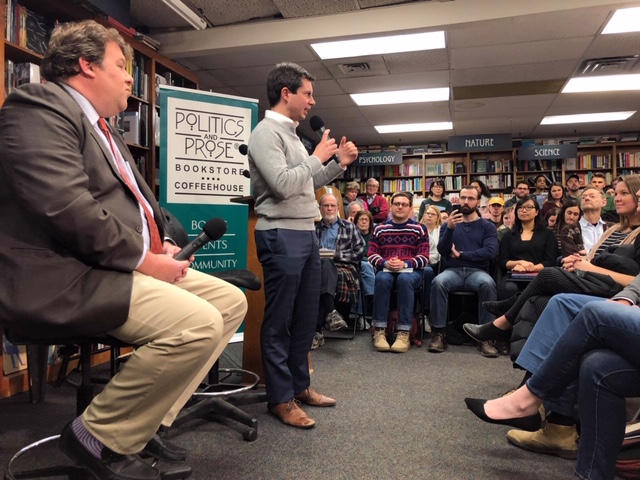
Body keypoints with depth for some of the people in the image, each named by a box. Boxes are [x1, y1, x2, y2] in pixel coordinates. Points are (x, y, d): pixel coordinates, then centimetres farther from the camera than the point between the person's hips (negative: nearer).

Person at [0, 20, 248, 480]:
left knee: (231, 301, 3)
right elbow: (67, 208, -23)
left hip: (129, 265, 10)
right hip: (66, 278, -10)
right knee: (198, 322, -28)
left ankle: (145, 420, 8)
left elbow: (137, 200, 23)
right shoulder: (40, 109, -9)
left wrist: (161, 243, 4)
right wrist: (143, 258, -17)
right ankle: (99, 436, -4)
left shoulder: (106, 131, 22)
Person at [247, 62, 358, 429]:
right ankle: (281, 399, 12)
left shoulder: (292, 134, 19)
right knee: (279, 321, 0)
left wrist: (339, 163, 13)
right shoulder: (266, 132, -9)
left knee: (306, 318, 14)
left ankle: (300, 385, 28)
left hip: (307, 233, 9)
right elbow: (283, 184, -21)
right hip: (282, 236, -9)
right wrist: (318, 157, -9)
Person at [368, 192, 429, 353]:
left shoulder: (419, 229, 9)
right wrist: (385, 263, -14)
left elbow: (424, 258, 1)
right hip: (386, 270, 1)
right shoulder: (379, 229, 13)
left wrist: (405, 264, -17)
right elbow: (372, 255, 8)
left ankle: (404, 333, -35)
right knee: (382, 279, -35)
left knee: (405, 279, -37)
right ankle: (379, 331, -32)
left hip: (411, 271, -1)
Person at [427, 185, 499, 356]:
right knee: (438, 282, -33)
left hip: (477, 271, 0)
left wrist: (461, 254, -5)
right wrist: (450, 228, -17)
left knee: (488, 283, -35)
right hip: (452, 271, 1)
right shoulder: (448, 224, 15)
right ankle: (438, 333, -26)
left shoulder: (487, 226, 11)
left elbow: (491, 252, -6)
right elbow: (442, 250, -2)